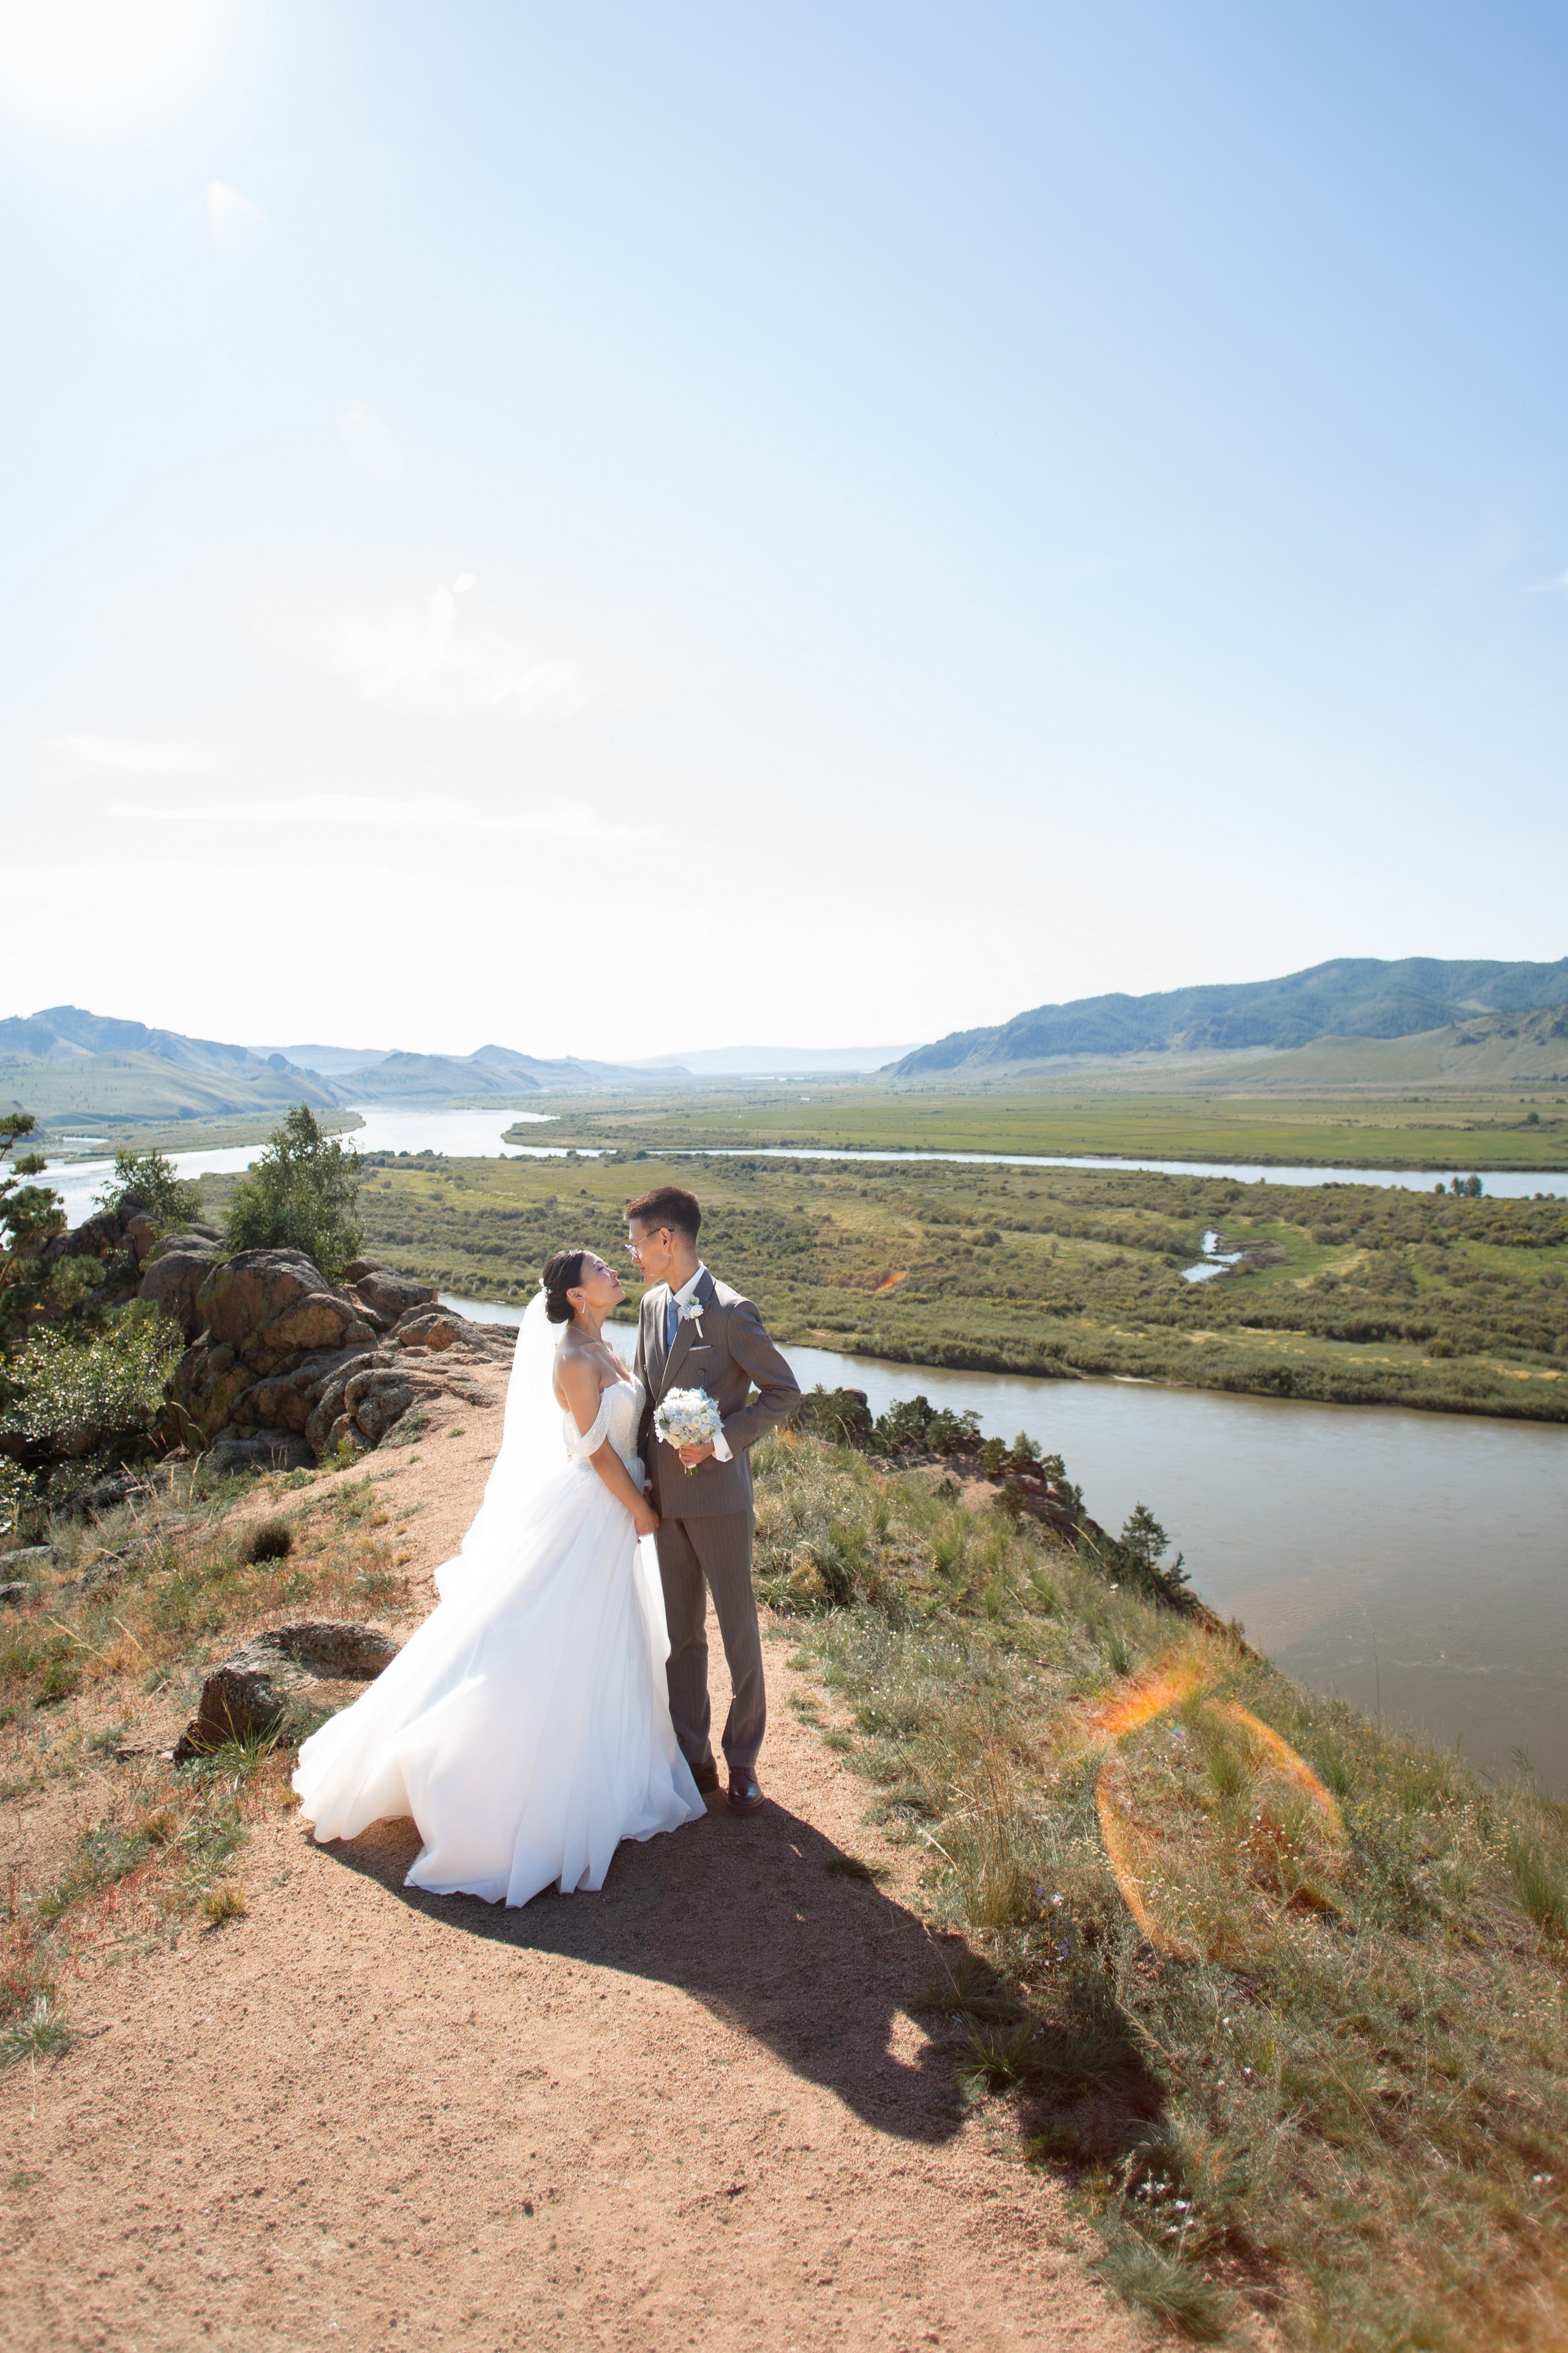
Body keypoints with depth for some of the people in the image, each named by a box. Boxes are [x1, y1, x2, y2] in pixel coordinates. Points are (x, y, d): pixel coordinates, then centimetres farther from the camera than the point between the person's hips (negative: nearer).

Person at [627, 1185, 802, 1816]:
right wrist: (643, 1470, 8)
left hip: (717, 1492, -6)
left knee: (739, 1632, 8)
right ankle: (693, 1758, 29)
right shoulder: (653, 1305, 7)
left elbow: (784, 1392, -11)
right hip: (665, 1492, 6)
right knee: (681, 1632, 15)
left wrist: (721, 1441, -19)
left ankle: (742, 1761, 24)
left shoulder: (730, 1312, -15)